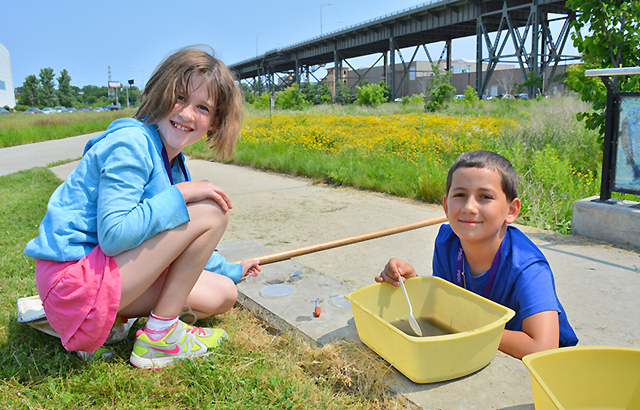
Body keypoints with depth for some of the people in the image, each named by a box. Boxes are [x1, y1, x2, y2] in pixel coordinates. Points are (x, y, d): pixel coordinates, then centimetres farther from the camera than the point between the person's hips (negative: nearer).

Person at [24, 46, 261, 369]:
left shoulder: (172, 161, 11)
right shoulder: (131, 143, -17)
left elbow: (167, 246, 19)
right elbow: (113, 235, -25)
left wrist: (232, 270, 24)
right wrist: (180, 194, -22)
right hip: (74, 278, -9)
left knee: (222, 296, 9)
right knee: (211, 213, -18)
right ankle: (159, 337, -6)